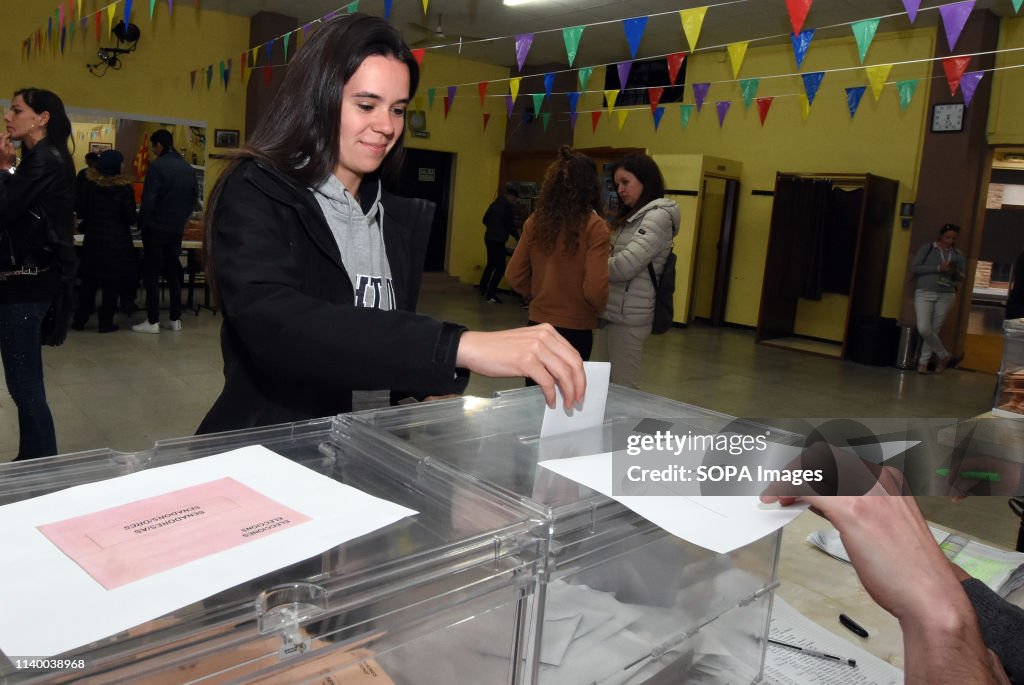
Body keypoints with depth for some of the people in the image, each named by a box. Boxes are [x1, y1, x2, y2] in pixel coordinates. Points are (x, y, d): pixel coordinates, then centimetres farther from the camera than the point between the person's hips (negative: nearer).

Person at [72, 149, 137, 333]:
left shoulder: (88, 184, -2)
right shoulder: (124, 187, -9)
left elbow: (79, 210, -2)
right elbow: (130, 217, -10)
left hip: (93, 240, 3)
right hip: (118, 241, -3)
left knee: (89, 280, 13)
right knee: (112, 283, 5)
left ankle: (80, 320, 18)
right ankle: (106, 323, 7)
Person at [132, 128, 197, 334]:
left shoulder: (157, 166, -14)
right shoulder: (188, 168, 6)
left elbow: (148, 199, -17)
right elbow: (194, 197, 10)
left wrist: (142, 222, -4)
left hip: (156, 227, -6)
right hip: (177, 229, 6)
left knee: (152, 274, 1)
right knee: (173, 273, 13)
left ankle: (152, 321, 1)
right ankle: (175, 319, 15)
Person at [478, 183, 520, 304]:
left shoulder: (494, 204, 8)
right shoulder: (509, 208, -14)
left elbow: (485, 220, 15)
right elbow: (511, 226, -11)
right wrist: (517, 236, 6)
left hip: (489, 238, 8)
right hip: (498, 240, -8)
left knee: (491, 264, 23)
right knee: (500, 268, -3)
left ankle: (483, 288, 34)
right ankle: (490, 295, -7)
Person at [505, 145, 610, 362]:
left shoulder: (536, 221, -1)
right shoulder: (594, 226, -14)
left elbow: (514, 276, 2)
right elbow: (594, 289, -18)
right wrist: (599, 310, 2)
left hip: (538, 323, 4)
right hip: (575, 328, -4)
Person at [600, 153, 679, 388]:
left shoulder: (658, 216, -10)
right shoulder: (632, 217, 19)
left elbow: (624, 266, -20)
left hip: (628, 314, -9)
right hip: (614, 312, 9)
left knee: (622, 388, -4)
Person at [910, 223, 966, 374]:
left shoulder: (958, 255, 9)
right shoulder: (927, 249, 2)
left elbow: (961, 277, 10)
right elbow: (914, 268, -7)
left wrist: (954, 271, -14)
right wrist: (938, 268, -15)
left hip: (945, 296, 2)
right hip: (924, 293, -2)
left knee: (934, 330, 2)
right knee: (923, 329, -13)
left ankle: (923, 363, 12)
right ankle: (944, 355, 8)